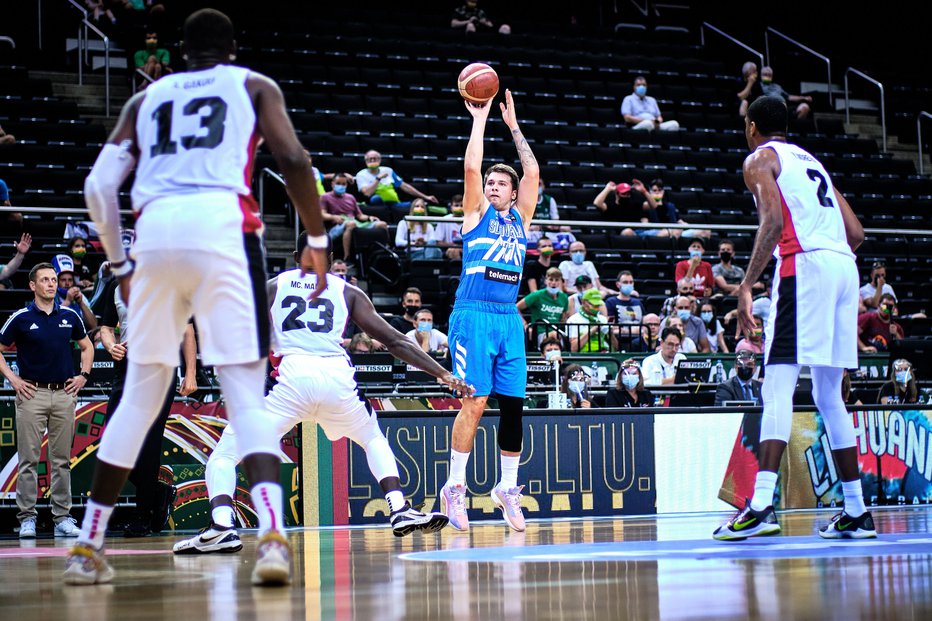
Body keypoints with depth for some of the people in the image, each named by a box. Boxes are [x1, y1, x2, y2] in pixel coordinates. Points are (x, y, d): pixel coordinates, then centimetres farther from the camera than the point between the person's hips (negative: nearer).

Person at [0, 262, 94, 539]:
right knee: (29, 459, -2)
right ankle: (27, 518, 3)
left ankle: (62, 518, 10)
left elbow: (86, 346, 21)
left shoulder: (69, 315, 7)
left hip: (64, 393, 3)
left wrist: (83, 375, 10)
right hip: (32, 393, -3)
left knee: (62, 460, 6)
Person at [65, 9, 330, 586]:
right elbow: (293, 159, 2)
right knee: (247, 395, -1)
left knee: (141, 396, 14)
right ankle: (272, 536, -22)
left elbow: (99, 185, 15)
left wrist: (120, 264, 25)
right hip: (223, 225, -3)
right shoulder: (254, 85, 19)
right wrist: (318, 241, 10)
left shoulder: (145, 99, 26)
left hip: (156, 233, 3)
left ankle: (88, 546, 16)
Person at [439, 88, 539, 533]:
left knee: (513, 405, 3)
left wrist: (514, 126, 19)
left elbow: (532, 172, 14)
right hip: (474, 315, -5)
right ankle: (454, 487, -3)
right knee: (475, 401, -11)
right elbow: (471, 167, -2)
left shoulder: (520, 217, 19)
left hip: (509, 318, 5)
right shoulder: (477, 212, 8)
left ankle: (507, 487, 15)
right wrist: (480, 119, 5)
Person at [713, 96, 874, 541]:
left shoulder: (760, 159, 6)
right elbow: (855, 232, 22)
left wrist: (746, 285, -15)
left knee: (778, 385, -13)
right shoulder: (811, 161, 28)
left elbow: (774, 221, -12)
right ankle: (855, 512, 13)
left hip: (804, 265, -7)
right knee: (829, 395, 13)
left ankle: (761, 505, -26)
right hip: (844, 268, 7)